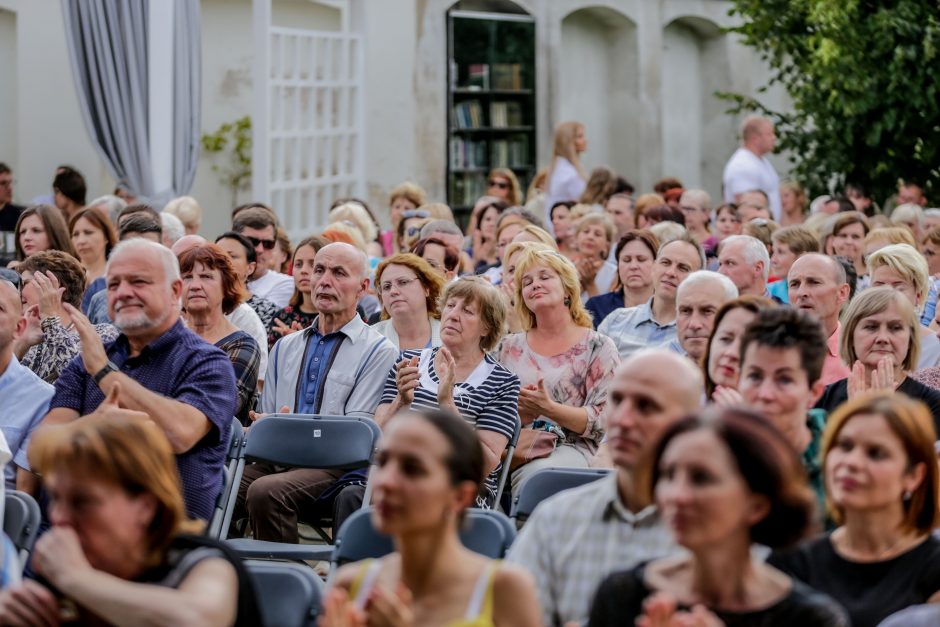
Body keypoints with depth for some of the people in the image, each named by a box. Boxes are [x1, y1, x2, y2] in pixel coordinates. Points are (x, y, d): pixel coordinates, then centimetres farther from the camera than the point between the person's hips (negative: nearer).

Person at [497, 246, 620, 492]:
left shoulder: (598, 347, 9)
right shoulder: (509, 347, 20)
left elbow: (604, 421, 0)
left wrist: (549, 409, -15)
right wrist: (518, 412, -6)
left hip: (571, 448, -3)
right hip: (512, 451, 3)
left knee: (537, 473, -39)